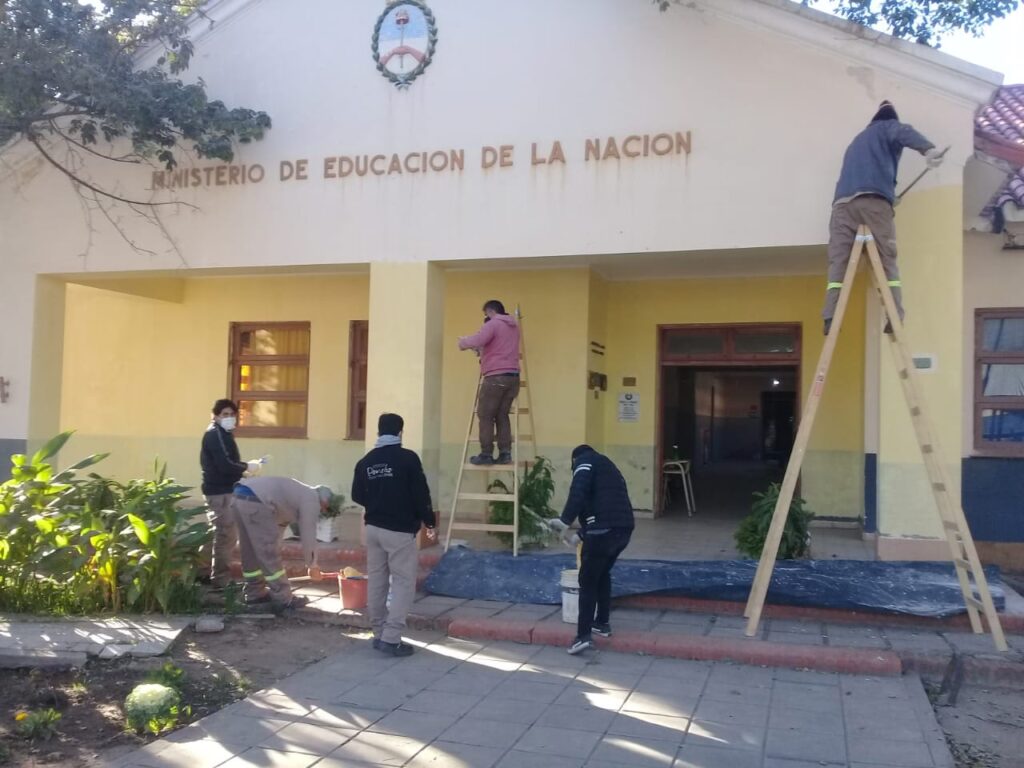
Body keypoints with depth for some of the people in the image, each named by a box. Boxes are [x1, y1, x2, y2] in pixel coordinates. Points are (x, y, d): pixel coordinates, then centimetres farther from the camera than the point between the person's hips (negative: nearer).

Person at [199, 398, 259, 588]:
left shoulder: (223, 434, 19)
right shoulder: (215, 434, -13)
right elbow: (225, 465, -23)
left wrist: (242, 468, 2)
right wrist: (247, 466, -10)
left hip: (225, 490, 11)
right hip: (220, 492, -11)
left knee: (228, 535, 16)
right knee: (226, 535, -8)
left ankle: (219, 576, 25)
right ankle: (220, 579, -3)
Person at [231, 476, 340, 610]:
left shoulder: (301, 494, 29)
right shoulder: (312, 499, 2)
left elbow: (280, 524, 35)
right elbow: (308, 535, 1)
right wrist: (312, 565, 12)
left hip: (239, 496, 10)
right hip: (254, 501, -10)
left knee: (252, 552, 20)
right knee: (269, 554, -2)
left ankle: (255, 593, 29)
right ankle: (283, 599, 4)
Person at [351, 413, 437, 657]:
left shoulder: (365, 461, 5)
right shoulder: (408, 458, -11)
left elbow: (357, 496, 12)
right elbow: (421, 494, -12)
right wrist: (429, 522, 1)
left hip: (373, 528, 6)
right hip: (400, 530, -6)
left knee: (376, 580, 13)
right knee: (403, 582, -1)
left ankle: (379, 634, 20)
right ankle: (391, 638, -8)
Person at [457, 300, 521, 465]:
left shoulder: (493, 324, -5)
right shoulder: (514, 326, 20)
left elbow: (476, 341, -18)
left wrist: (463, 342, 2)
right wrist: (482, 351, 26)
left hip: (495, 377, -8)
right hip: (513, 376, 8)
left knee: (486, 416, -2)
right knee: (502, 415, 11)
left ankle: (486, 454, -3)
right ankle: (505, 453, 6)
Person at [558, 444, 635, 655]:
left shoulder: (584, 461, 7)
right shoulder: (607, 466, 31)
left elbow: (578, 491, -13)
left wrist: (565, 520, -9)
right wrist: (581, 533, 42)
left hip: (604, 529, -7)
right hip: (623, 528, 8)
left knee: (588, 581, -1)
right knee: (603, 574, 25)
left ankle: (584, 635, -6)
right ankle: (602, 623, 31)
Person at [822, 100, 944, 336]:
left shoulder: (859, 139, 41)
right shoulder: (888, 127, 22)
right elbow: (905, 133, -3)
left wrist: (890, 195, 55)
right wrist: (928, 149, -23)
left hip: (843, 201, 5)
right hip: (873, 198, -4)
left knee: (838, 260, -4)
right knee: (887, 259, -2)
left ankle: (830, 317, -18)